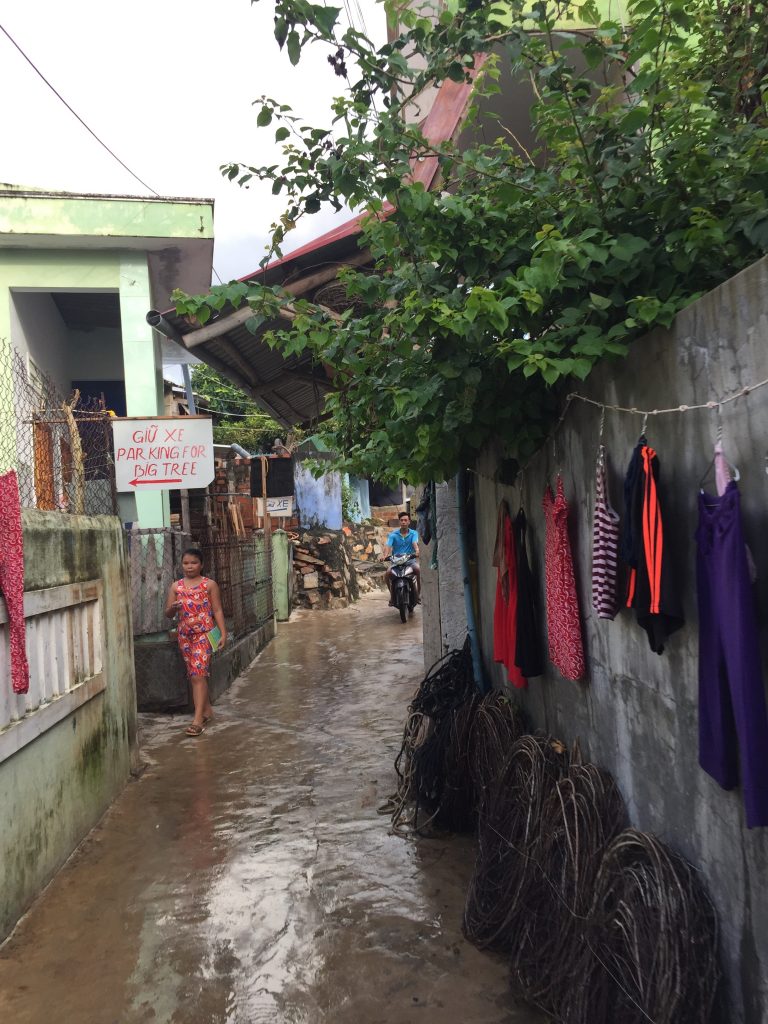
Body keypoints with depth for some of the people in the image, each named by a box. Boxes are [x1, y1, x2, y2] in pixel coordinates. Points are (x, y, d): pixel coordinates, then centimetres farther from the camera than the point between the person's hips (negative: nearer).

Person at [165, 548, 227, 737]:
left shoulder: (209, 584, -2)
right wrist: (173, 607, -15)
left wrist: (223, 633, -9)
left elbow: (217, 611, -2)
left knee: (198, 675, -13)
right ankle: (207, 710, 27)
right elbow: (168, 613, 9)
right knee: (194, 675, 13)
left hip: (204, 633, -5)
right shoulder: (176, 586, 8)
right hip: (185, 635, 5)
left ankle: (198, 719, -15)